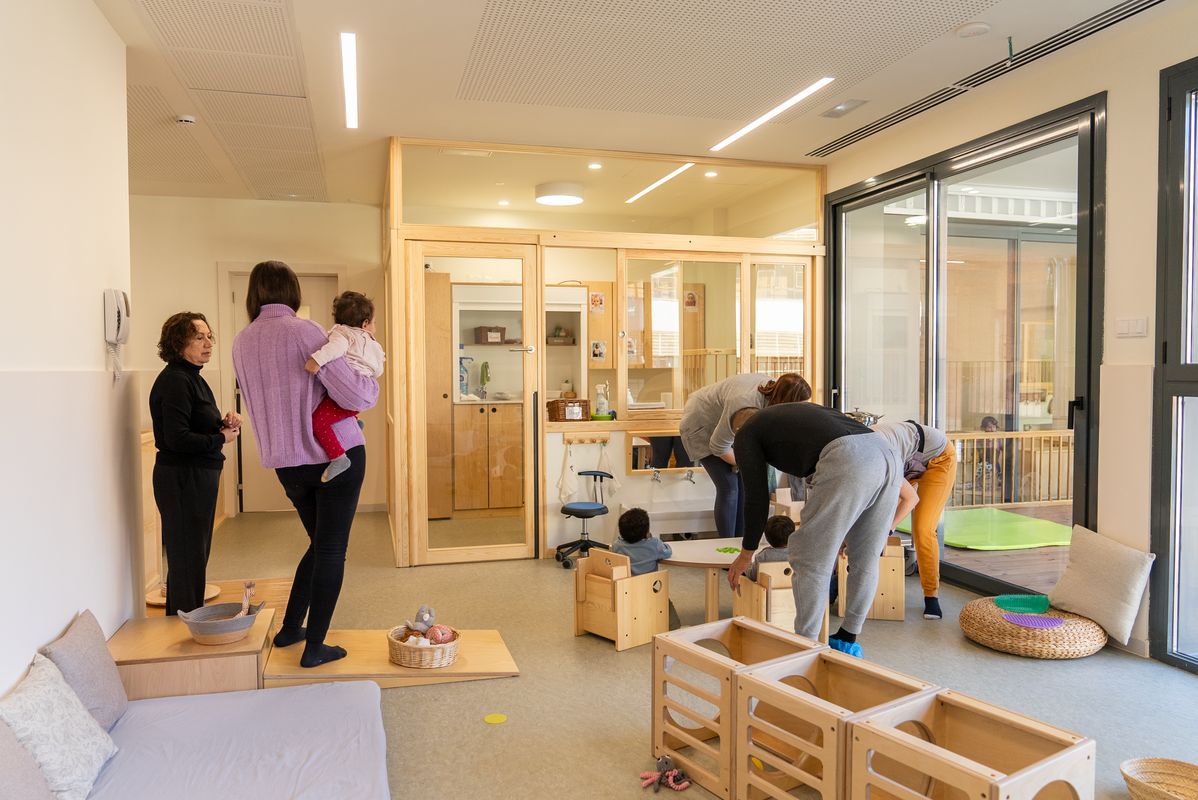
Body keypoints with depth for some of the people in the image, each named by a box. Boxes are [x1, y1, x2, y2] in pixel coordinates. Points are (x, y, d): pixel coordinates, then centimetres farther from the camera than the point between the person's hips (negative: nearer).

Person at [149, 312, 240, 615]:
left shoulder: (192, 377, 14)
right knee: (188, 559, -3)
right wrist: (221, 438, -13)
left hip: (199, 477, 10)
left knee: (195, 555, 18)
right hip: (182, 479, -10)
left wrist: (224, 423, 0)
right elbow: (177, 439, -24)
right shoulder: (174, 381, -17)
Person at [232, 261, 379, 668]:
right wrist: (372, 381, 2)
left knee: (320, 544, 23)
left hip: (286, 463, 6)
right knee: (331, 550, 4)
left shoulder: (241, 343, 6)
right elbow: (355, 396, -18)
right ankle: (314, 647, 11)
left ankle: (289, 630, 30)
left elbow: (260, 403, 15)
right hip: (337, 454, -6)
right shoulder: (303, 330, -14)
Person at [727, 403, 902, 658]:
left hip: (849, 461, -8)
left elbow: (757, 497, 16)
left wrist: (746, 553, 29)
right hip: (888, 453, 8)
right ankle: (847, 641, 36)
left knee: (810, 561, 7)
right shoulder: (790, 412, 40)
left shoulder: (746, 434, 20)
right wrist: (841, 529, 56)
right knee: (865, 560, 22)